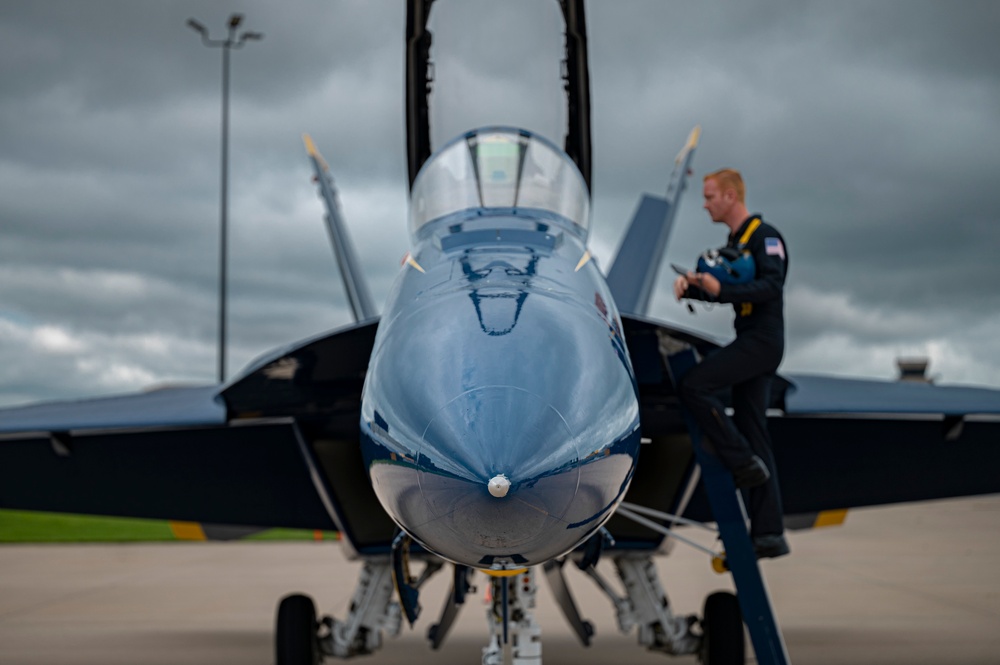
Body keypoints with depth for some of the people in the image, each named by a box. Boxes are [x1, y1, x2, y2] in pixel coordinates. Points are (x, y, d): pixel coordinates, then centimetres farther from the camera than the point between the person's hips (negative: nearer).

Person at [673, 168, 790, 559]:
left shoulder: (765, 236, -8)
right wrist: (690, 286, 2)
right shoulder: (734, 242, 20)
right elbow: (719, 290, 21)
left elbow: (772, 285, -21)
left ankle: (744, 462, -10)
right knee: (752, 433, 5)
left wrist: (722, 290, -30)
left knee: (694, 384, -20)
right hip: (749, 342, 9)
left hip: (762, 340, -9)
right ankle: (769, 535, 5)